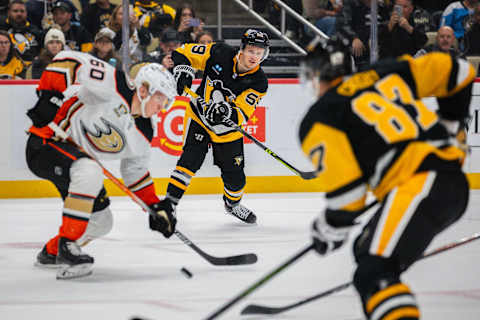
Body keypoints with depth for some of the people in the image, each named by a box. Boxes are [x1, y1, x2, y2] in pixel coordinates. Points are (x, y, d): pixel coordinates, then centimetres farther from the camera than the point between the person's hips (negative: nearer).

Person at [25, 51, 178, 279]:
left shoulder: (143, 134, 3)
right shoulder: (114, 87, -22)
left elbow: (136, 171, 16)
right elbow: (68, 60, -24)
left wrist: (156, 207, 9)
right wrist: (48, 95, -31)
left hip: (79, 157, 9)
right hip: (46, 142, -9)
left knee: (101, 222, 6)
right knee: (90, 173, -37)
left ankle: (50, 253, 31)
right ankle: (67, 247, -30)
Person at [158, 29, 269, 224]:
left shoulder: (259, 82, -18)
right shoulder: (220, 54, -19)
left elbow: (242, 115, -25)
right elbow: (181, 53, -12)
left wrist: (228, 113, -46)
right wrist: (182, 69, -33)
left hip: (228, 130, 2)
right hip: (199, 116, -2)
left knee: (234, 175, 8)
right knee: (191, 158, -23)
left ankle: (233, 204, 40)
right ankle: (169, 202, -21)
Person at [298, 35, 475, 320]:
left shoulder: (318, 121, 3)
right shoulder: (385, 74, 21)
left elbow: (347, 191, -6)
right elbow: (457, 72, 22)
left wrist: (329, 229, 12)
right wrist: (447, 127, 34)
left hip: (420, 187, -9)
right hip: (456, 183, 9)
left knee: (375, 273, -21)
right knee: (368, 253, 25)